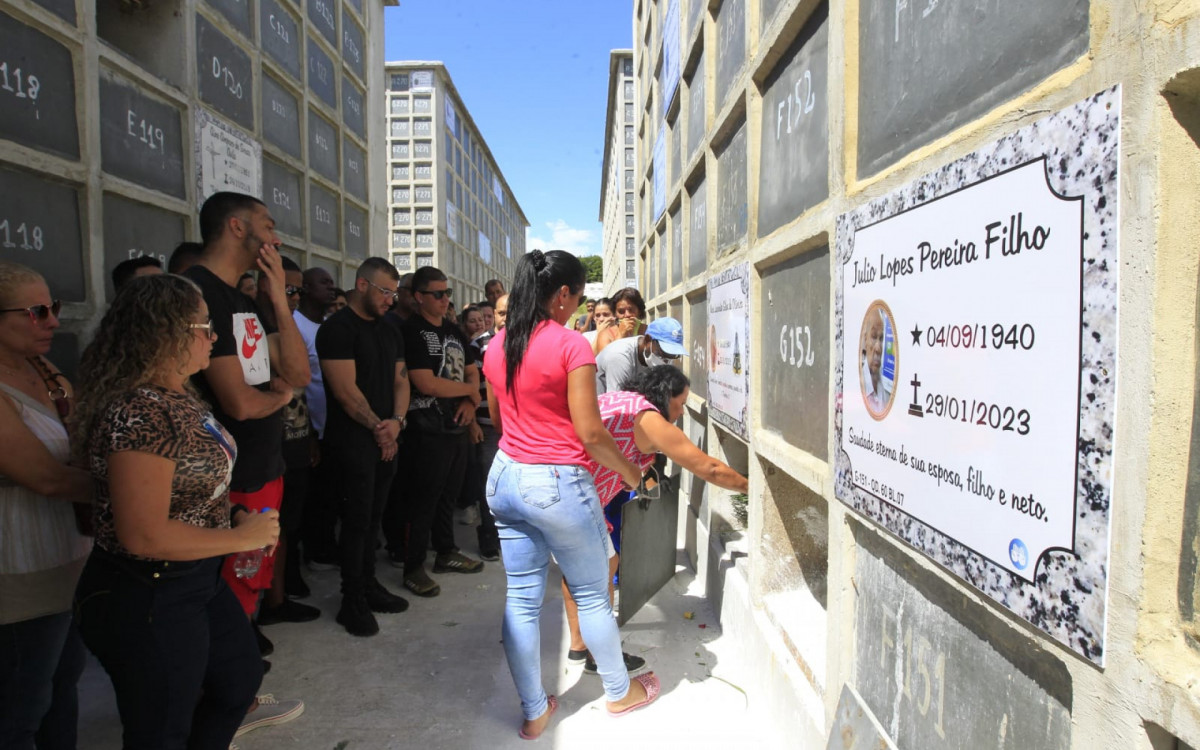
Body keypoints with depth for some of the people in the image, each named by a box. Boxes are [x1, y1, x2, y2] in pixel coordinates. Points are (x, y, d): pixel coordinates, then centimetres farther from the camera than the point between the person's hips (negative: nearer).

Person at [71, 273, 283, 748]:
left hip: (199, 582, 9)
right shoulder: (140, 413, -28)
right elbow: (144, 535, -29)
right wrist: (243, 538, -19)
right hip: (146, 601, -9)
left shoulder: (179, 397, 2)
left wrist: (249, 529, -2)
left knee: (241, 679, 26)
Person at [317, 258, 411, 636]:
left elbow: (400, 379, 13)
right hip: (354, 439, -7)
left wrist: (397, 421, -4)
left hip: (386, 439, 7)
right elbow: (345, 390, -16)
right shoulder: (338, 328, -10)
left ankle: (368, 584, 27)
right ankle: (352, 602, 11)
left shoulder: (388, 332, 15)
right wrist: (378, 427, -9)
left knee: (373, 516, 14)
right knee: (358, 517, -2)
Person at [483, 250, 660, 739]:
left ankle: (533, 712, 26)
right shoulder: (571, 345, -16)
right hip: (558, 483, -6)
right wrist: (631, 471, -1)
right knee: (592, 593, 13)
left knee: (522, 598, 12)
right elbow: (590, 433, -16)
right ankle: (619, 692, 34)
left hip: (505, 478, 6)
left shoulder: (497, 346, 4)